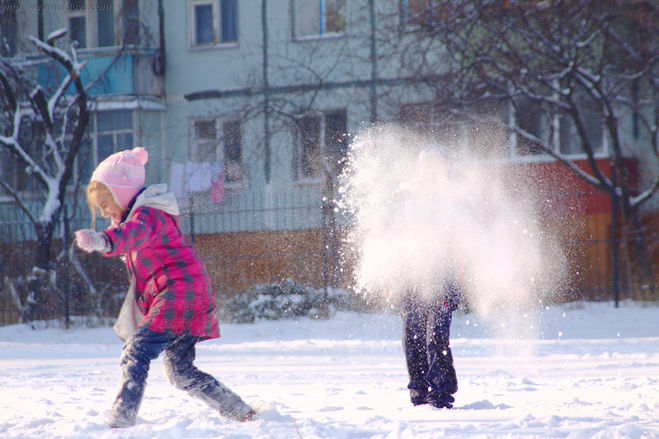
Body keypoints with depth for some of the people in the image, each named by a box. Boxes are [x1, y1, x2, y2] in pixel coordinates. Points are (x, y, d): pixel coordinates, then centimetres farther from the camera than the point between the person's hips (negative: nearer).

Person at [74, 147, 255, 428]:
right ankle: (240, 413, 21)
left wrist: (103, 241, -57)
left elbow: (133, 233, -38)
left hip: (178, 295, -11)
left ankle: (121, 420, -30)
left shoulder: (148, 215, -12)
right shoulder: (143, 215, 24)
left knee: (135, 353, -20)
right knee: (180, 371, 15)